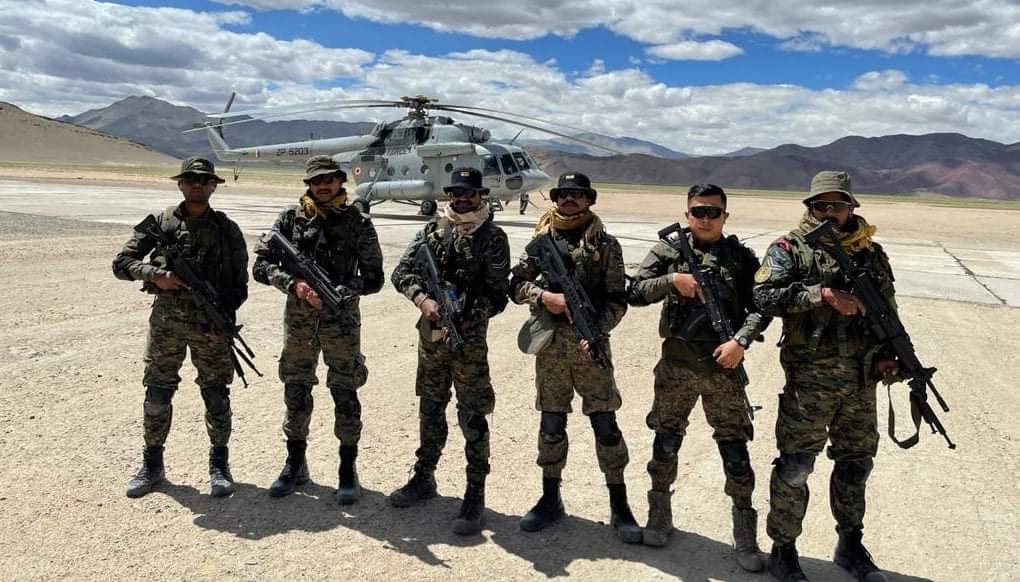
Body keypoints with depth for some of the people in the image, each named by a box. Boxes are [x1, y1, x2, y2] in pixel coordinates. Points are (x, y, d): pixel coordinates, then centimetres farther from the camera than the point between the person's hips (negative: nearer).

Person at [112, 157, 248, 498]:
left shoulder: (227, 230, 2)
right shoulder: (160, 222, 4)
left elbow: (239, 283, 3)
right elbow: (121, 263, 4)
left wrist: (224, 317, -11)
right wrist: (155, 274, -15)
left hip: (211, 323, -1)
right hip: (166, 320, 1)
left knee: (216, 394, 3)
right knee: (157, 393, 8)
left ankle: (219, 464, 18)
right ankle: (152, 464, 23)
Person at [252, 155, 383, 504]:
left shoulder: (358, 223, -1)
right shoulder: (291, 219, 3)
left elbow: (373, 278, -2)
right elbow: (261, 266, -1)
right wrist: (294, 283, -17)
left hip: (342, 321, -2)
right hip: (298, 320, 2)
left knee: (345, 394, 3)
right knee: (296, 392, 12)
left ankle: (348, 470, 16)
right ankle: (295, 465, 28)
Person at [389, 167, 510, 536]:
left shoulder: (493, 238, -4)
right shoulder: (432, 230, 9)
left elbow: (496, 294, -10)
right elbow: (402, 272, 2)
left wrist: (464, 319, -23)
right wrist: (423, 299, -17)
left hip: (469, 339, -5)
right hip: (430, 336, 5)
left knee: (473, 418, -1)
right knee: (430, 410, 17)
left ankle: (475, 496, 9)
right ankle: (424, 478, 33)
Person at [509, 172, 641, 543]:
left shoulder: (605, 245, 2)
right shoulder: (541, 241, 9)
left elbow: (617, 299, -1)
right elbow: (516, 285, 8)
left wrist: (597, 331, -17)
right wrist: (544, 295, -11)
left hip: (590, 344, -2)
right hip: (550, 345, 2)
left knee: (605, 424, 1)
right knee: (551, 425, 10)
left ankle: (619, 506, 13)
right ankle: (550, 500, 25)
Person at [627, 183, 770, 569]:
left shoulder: (741, 257, 3)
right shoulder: (668, 251, 4)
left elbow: (761, 306, -2)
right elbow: (635, 293, -3)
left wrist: (741, 341, -17)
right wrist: (672, 280, -16)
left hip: (723, 366, 0)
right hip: (676, 364, 1)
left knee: (735, 451, 3)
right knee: (665, 444, 10)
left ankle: (745, 537, 17)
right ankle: (659, 517, 30)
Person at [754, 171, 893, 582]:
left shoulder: (872, 253, 11)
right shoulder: (790, 248, -4)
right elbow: (765, 296, -19)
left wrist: (884, 353, 3)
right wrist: (824, 293, -25)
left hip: (862, 376, 5)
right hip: (810, 377, -5)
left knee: (856, 463, 16)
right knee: (795, 465, 0)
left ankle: (850, 546, 34)